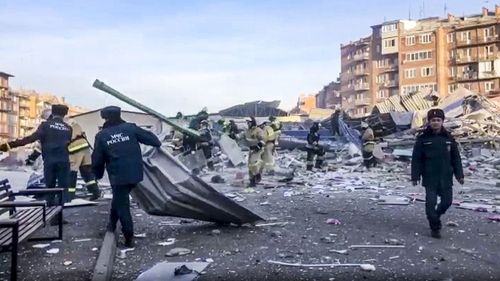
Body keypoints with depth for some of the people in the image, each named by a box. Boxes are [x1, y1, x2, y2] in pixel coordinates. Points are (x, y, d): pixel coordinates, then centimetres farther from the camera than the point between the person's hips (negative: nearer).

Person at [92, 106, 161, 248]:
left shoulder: (101, 136, 0)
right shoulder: (131, 128, 1)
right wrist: (158, 143, 28)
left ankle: (129, 238, 8)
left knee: (122, 205, 6)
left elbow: (97, 159, 4)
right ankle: (112, 224, 37)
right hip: (135, 173, 3)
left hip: (118, 176, -3)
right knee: (119, 199, 25)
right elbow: (149, 137, 7)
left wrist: (98, 175, 21)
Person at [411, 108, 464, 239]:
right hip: (430, 178, -3)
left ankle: (436, 216, 38)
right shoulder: (422, 139, -3)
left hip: (446, 178, 3)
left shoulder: (448, 138, 6)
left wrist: (459, 175, 6)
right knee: (431, 203, -2)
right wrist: (415, 176, -8)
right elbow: (416, 159, -4)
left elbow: (456, 158, 11)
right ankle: (435, 227, 12)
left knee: (447, 201, 10)